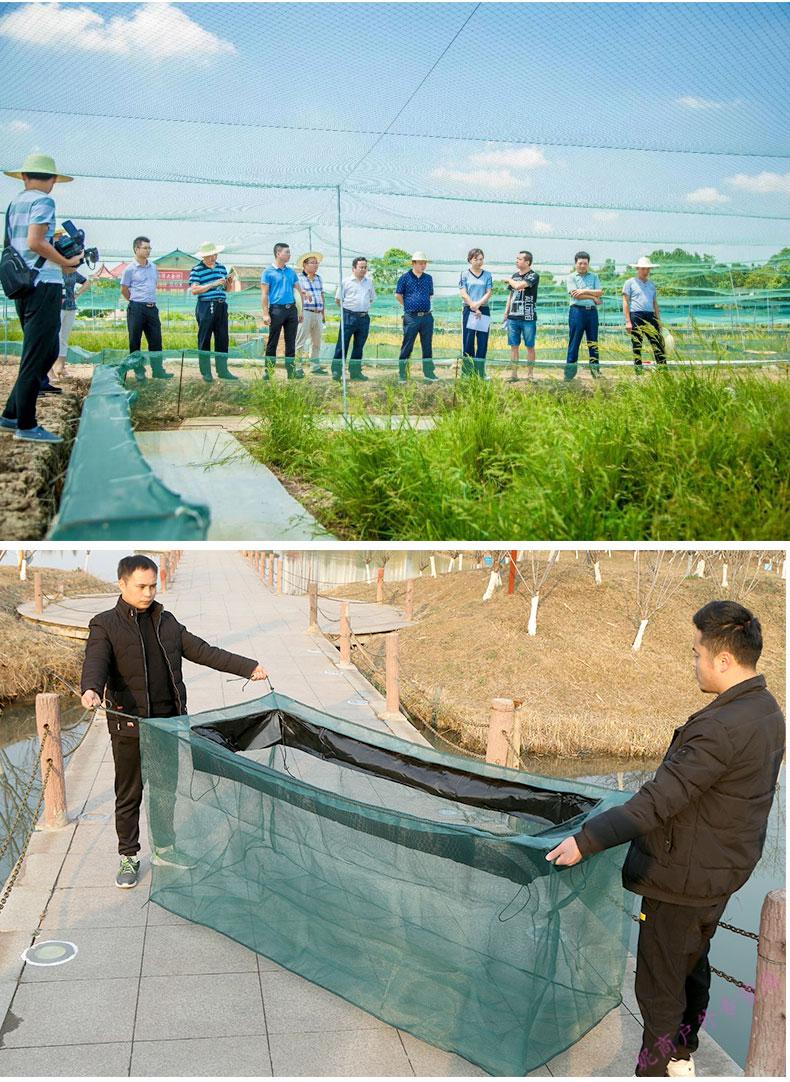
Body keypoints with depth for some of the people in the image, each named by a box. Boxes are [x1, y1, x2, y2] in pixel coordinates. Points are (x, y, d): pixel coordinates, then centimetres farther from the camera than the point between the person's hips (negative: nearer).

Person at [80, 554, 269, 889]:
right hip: (130, 725, -5)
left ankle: (163, 848, 33)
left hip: (169, 722, 5)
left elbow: (202, 651, 10)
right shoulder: (105, 625, -5)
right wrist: (90, 690, -44)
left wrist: (248, 667, 4)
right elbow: (95, 661, -22)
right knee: (129, 795, 7)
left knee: (167, 789, 16)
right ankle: (128, 858, 22)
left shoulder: (167, 622, 11)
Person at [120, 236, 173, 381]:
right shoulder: (130, 269, -5)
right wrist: (136, 301, 8)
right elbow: (124, 289, 2)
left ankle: (158, 370, 9)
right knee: (135, 341, 2)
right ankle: (139, 371, 9)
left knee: (156, 341, 4)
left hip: (152, 308, 5)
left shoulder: (154, 267, 11)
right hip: (136, 309, -5)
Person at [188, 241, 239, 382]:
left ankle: (222, 370, 15)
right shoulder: (197, 269, -5)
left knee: (223, 339, 8)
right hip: (205, 306, -6)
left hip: (221, 306, 6)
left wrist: (229, 282, -2)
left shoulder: (222, 267, 13)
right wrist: (213, 284, -18)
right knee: (205, 340, 1)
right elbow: (194, 290, -14)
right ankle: (205, 372, 8)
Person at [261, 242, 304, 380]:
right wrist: (266, 314, -14)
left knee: (291, 342, 6)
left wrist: (300, 311, 9)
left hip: (291, 309, 5)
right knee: (272, 342, -1)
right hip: (276, 309, -5)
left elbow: (298, 291, 17)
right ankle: (269, 371, 4)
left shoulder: (291, 272, 14)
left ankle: (291, 370, 10)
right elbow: (264, 294, -6)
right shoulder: (268, 272, -2)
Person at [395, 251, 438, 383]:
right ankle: (402, 374, 5)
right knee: (407, 346, -1)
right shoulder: (405, 277, -1)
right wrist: (408, 306, 6)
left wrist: (424, 305, 13)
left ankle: (428, 372, 13)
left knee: (427, 345, 7)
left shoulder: (428, 278, 12)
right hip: (411, 317, -4)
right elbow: (398, 295, 4)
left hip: (427, 316, 4)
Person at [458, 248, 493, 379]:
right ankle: (467, 372, 3)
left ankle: (480, 372, 7)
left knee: (482, 342, 2)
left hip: (484, 310, 2)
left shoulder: (487, 275, 10)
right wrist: (474, 308, -12)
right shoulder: (464, 274, 4)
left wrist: (478, 304, -13)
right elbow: (463, 294, -4)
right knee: (468, 341, -2)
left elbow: (489, 293, 2)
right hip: (469, 310, -2)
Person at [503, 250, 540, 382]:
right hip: (513, 317, 5)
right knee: (514, 346, 5)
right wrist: (506, 313, 13)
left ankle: (530, 374, 9)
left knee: (530, 346, 2)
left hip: (528, 318, -5)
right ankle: (514, 374, 9)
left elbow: (519, 285, -21)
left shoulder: (534, 276, -7)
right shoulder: (515, 276, 13)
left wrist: (509, 280, -1)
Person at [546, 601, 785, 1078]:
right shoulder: (766, 711, -1)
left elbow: (658, 801, -32)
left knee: (659, 985, 9)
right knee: (694, 964, 27)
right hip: (726, 868, 10)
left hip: (685, 877, -10)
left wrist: (586, 841, -27)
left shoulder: (720, 728, -31)